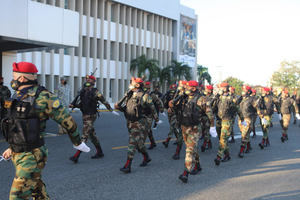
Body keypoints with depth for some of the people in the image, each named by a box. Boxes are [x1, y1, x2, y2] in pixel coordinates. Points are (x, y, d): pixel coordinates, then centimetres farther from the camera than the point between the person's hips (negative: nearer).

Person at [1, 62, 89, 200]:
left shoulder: (42, 97, -16)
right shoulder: (18, 97, 10)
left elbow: (66, 119, -9)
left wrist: (77, 142, 0)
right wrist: (12, 148, 24)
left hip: (32, 157, -8)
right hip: (18, 155, 8)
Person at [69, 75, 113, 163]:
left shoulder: (95, 92, -11)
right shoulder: (83, 91, 11)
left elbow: (104, 100, -5)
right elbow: (81, 104, 18)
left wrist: (110, 109, 0)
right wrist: (73, 105, 2)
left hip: (91, 115, -8)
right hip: (85, 115, 8)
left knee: (85, 135, -9)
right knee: (92, 134, 16)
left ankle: (76, 156, -11)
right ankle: (99, 152, 29)